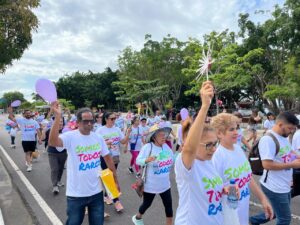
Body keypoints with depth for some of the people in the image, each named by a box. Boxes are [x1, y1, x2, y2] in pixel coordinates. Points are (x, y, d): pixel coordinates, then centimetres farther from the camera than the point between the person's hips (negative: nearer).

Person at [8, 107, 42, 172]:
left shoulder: (34, 122, 3)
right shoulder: (21, 120, 0)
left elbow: (38, 131, 1)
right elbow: (11, 118, -6)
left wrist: (39, 139, -6)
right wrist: (10, 112, -22)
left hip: (33, 140, 2)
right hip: (25, 140, -2)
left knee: (31, 152, 14)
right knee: (27, 152, -2)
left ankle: (27, 161, 38)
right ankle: (29, 165, 0)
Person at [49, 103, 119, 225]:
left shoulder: (98, 138, -2)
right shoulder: (70, 137, -15)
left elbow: (108, 158, 7)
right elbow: (52, 142, -36)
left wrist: (116, 180, 10)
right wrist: (58, 116, -41)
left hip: (96, 192, 4)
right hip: (76, 194, -3)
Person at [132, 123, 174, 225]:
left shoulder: (166, 146, -2)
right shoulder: (147, 147, -19)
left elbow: (172, 159, 9)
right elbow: (138, 161, -21)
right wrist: (147, 160, -40)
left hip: (165, 184, 5)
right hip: (151, 184, -4)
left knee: (168, 205, 9)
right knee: (147, 204, 17)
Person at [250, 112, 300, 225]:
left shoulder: (284, 137, 6)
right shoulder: (268, 139, -24)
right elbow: (267, 164, -29)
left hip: (284, 185, 10)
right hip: (275, 187, -10)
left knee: (281, 215, 26)